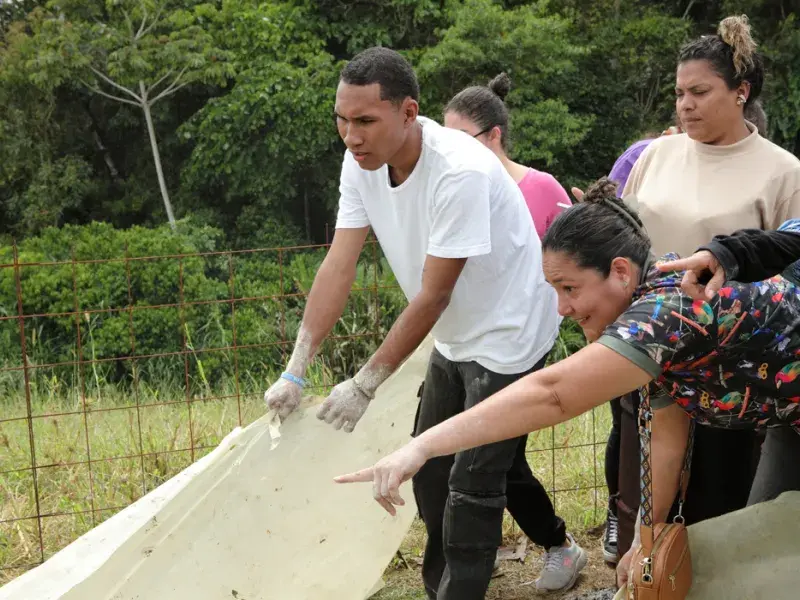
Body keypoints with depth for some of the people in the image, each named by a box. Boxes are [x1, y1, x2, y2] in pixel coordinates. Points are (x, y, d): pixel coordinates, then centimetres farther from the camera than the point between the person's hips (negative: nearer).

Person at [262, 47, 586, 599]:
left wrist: (366, 385, -24)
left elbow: (433, 296, -28)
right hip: (457, 337, 8)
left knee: (473, 482, -5)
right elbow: (339, 267, -12)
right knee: (429, 467, 17)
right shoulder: (361, 164, -10)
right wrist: (295, 372, -16)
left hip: (508, 334, -8)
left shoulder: (461, 172, -32)